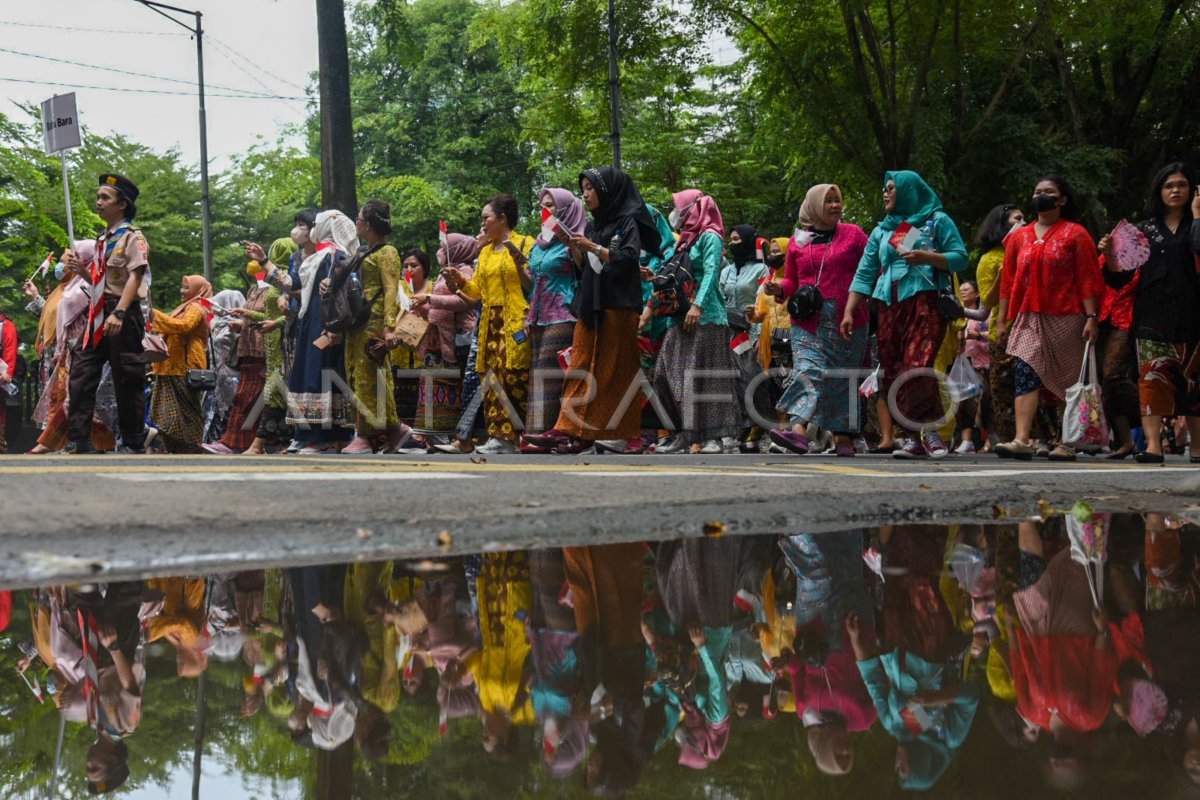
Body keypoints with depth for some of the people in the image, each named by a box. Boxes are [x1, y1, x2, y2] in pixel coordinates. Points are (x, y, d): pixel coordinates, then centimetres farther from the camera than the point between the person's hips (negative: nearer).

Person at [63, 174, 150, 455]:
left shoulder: (132, 237, -6)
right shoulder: (103, 239, 19)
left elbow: (134, 277, -16)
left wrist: (119, 313, -27)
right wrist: (81, 270, 4)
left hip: (123, 314, -8)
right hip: (98, 314, 8)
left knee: (127, 379, -3)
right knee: (81, 375, 2)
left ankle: (133, 443, 4)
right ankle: (79, 441, 3)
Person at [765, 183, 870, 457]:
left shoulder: (853, 234, 9)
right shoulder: (797, 243, 14)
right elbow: (793, 281, 21)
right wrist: (778, 289, 0)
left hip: (847, 321, -1)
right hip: (808, 322, 1)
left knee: (843, 378, 3)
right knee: (807, 371, -15)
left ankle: (844, 437, 8)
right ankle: (798, 431, -28)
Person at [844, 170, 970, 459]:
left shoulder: (937, 221, 9)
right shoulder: (882, 230, 24)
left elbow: (960, 259, 2)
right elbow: (865, 273, 18)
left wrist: (926, 257, -13)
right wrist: (849, 311, 9)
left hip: (925, 302, -6)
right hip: (891, 306, 6)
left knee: (917, 368, -21)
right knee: (893, 372, -2)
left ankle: (928, 432, -17)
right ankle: (921, 438, 2)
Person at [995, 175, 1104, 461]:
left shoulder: (1075, 234, 3)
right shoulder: (1019, 237, 14)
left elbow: (1089, 279, -2)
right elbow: (1008, 281, 15)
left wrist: (1091, 317, -10)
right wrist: (1002, 319, 11)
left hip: (1066, 319, -3)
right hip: (1029, 320, 3)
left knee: (1068, 382, 1)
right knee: (1025, 374, -12)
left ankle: (1067, 443, 7)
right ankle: (1022, 440, -20)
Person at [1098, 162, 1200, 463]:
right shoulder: (1145, 229, 14)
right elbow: (1125, 276, 10)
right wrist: (1111, 257, -9)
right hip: (1153, 315, 0)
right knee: (1153, 376, -12)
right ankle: (1153, 446, -18)